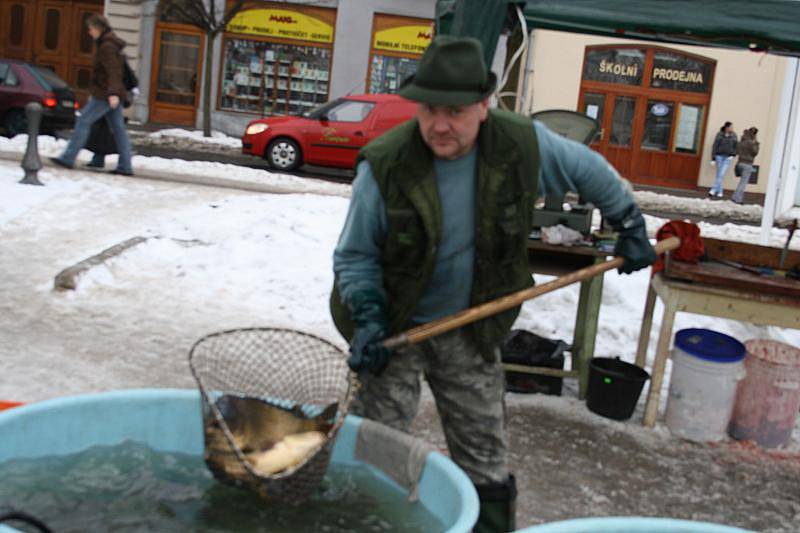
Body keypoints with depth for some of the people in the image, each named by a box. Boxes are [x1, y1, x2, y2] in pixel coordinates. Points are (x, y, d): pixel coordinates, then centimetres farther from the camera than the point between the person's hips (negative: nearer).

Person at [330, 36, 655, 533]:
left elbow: (589, 170, 8)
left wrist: (630, 224, 14)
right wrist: (367, 319, -22)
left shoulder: (524, 144, -13)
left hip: (472, 332, 3)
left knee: (487, 463, 13)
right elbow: (355, 256, -9)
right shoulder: (384, 166, -20)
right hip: (396, 328, -2)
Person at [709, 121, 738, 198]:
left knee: (721, 174, -10)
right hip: (719, 156, 0)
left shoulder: (733, 135, 0)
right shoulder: (719, 134, -5)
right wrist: (713, 159, -7)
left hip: (728, 158, 0)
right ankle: (719, 192, 11)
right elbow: (714, 146, -4)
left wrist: (733, 155, -7)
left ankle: (714, 190, -9)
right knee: (719, 174, 4)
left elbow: (736, 146, 8)